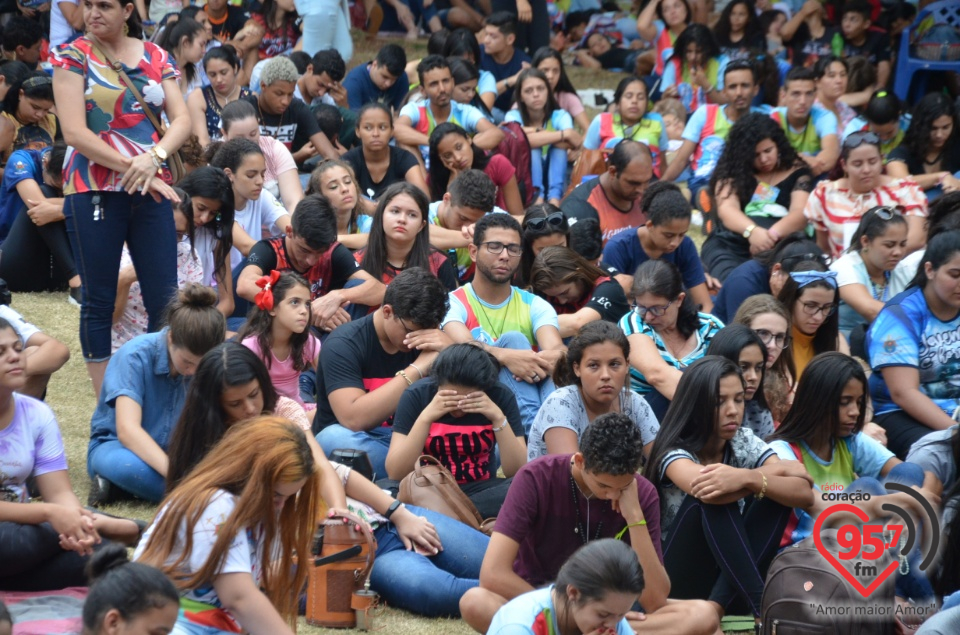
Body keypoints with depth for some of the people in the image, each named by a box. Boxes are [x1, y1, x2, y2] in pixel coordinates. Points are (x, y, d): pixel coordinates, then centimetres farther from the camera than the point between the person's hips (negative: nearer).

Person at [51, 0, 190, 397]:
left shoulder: (155, 56, 9)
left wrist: (154, 157, -16)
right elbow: (74, 132, -9)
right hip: (93, 190, -3)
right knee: (99, 301, 2)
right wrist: (132, 166, -13)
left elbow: (181, 119, 3)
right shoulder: (73, 55, 0)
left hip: (151, 190, 3)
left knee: (165, 299, -1)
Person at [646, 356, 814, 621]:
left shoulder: (745, 442, 0)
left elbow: (804, 493, -15)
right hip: (679, 579, -5)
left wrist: (748, 479, -37)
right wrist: (780, 469, -23)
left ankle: (719, 605, -29)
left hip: (731, 575, 5)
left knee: (776, 493, -17)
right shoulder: (675, 452, -13)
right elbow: (702, 488, -38)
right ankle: (761, 605, -36)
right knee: (711, 494, -28)